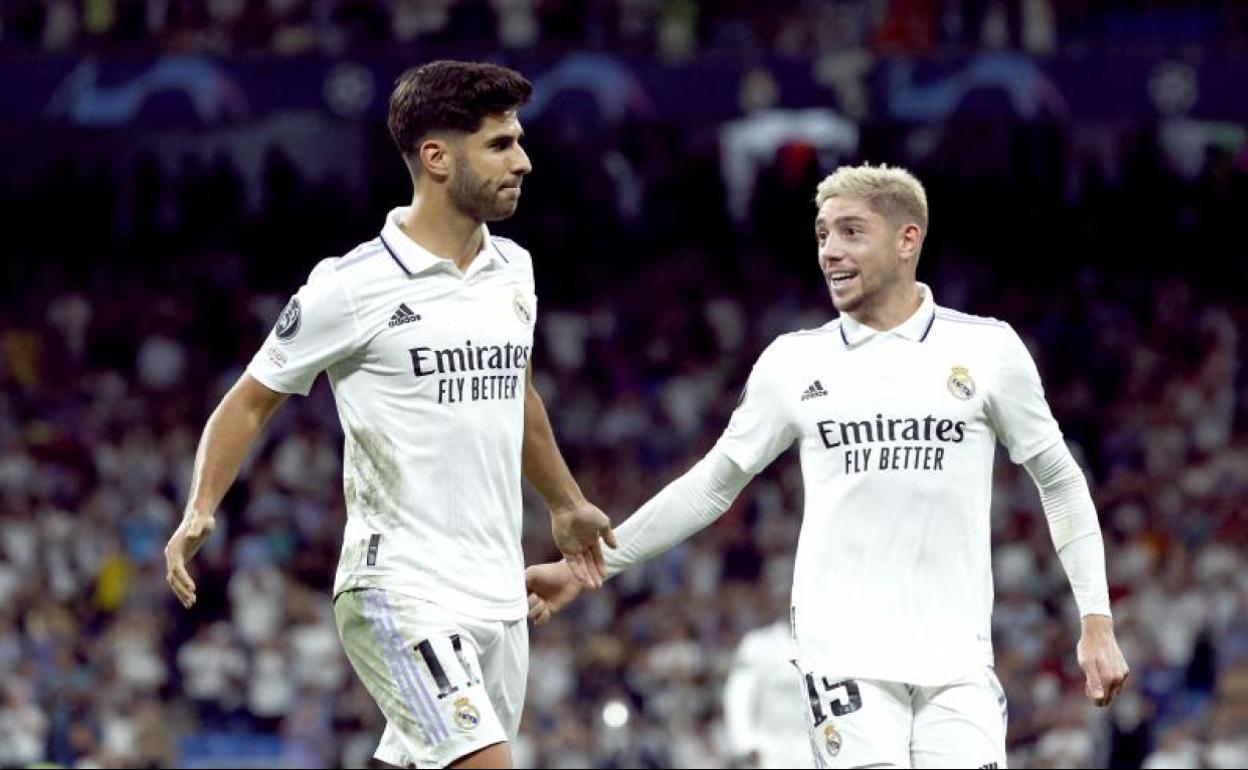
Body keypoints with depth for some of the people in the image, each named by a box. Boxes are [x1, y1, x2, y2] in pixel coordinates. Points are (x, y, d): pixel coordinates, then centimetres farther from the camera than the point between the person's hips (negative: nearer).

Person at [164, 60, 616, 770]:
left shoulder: (513, 270, 11)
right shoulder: (350, 287, -10)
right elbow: (250, 403, 0)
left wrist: (567, 504, 40)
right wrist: (200, 513, -13)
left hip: (499, 596, 7)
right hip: (400, 594, -7)